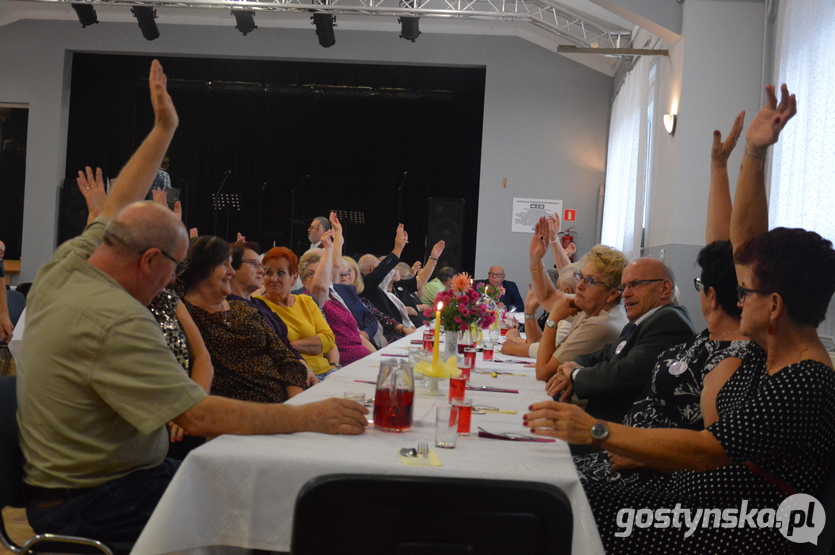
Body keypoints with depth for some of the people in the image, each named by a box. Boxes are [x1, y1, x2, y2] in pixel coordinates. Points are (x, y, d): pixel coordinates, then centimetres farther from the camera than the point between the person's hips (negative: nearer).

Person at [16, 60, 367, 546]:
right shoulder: (117, 323, -27)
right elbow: (200, 416, -30)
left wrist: (164, 129, 23)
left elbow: (118, 209, 19)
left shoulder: (63, 268, 1)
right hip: (89, 507, -10)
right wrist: (311, 417, -24)